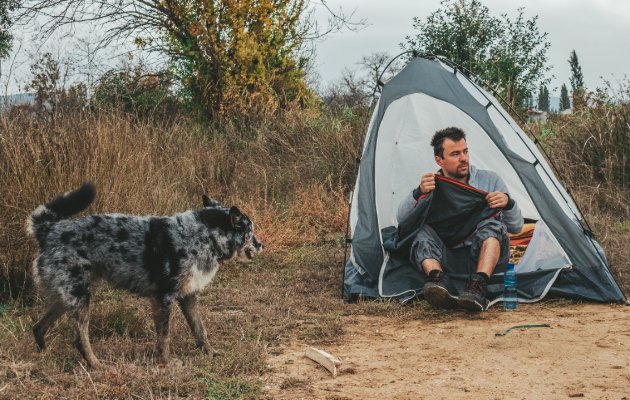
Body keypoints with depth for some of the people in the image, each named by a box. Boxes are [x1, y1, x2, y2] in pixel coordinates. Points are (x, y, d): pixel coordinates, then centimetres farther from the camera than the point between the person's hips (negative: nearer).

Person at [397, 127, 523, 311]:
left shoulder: (490, 180, 7)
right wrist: (418, 193, -27)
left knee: (493, 225, -30)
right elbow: (402, 219, -10)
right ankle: (438, 279, -52)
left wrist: (508, 204, -18)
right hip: (446, 261, 0)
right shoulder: (431, 187, 7)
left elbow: (516, 227, 4)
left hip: (485, 256, 0)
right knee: (421, 230, -25)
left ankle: (478, 285, -52)